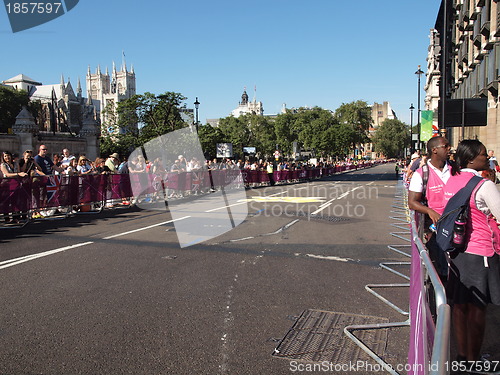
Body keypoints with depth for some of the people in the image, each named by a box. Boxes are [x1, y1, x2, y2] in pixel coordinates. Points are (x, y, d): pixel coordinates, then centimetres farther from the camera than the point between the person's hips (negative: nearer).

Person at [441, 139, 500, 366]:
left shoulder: (451, 180, 5)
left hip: (456, 248, 7)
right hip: (480, 252, -7)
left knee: (459, 305, 16)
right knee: (477, 309, 5)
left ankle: (461, 355, 30)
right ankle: (473, 361, 18)